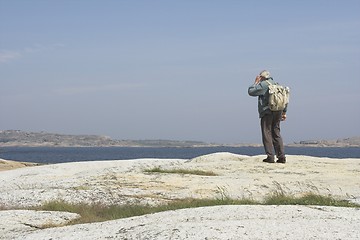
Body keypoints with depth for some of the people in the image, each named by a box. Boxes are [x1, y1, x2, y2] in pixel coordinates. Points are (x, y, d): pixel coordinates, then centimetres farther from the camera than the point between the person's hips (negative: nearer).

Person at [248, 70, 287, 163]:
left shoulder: (263, 84, -7)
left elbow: (250, 91, -5)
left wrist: (256, 82, 8)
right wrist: (284, 112, 18)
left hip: (267, 113, -7)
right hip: (277, 113, 7)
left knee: (267, 134, -3)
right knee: (277, 134, 10)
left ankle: (270, 157, -9)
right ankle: (281, 156, 5)